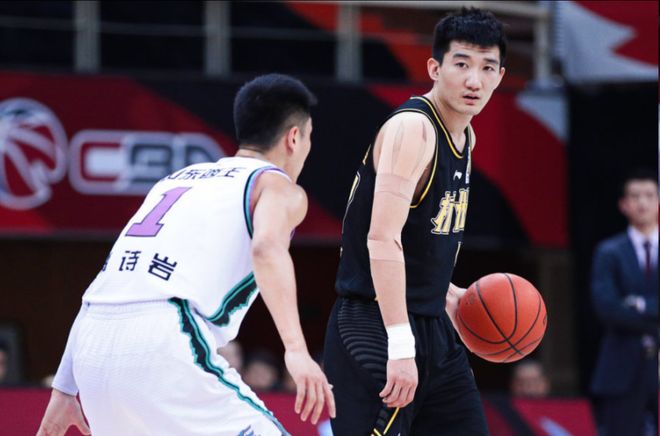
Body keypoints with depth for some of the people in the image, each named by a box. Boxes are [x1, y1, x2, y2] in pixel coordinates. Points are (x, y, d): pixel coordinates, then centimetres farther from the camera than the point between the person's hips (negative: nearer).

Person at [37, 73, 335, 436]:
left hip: (93, 352, 7)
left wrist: (65, 389, 31)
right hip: (162, 348, -7)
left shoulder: (179, 179, 31)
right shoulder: (278, 185, 11)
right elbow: (267, 248, -14)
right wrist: (296, 350, -25)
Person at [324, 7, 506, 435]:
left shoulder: (464, 138, 14)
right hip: (376, 329, -10)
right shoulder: (412, 128, -16)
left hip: (433, 330, 10)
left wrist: (447, 294, 15)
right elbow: (382, 240, -26)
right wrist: (400, 345, -30)